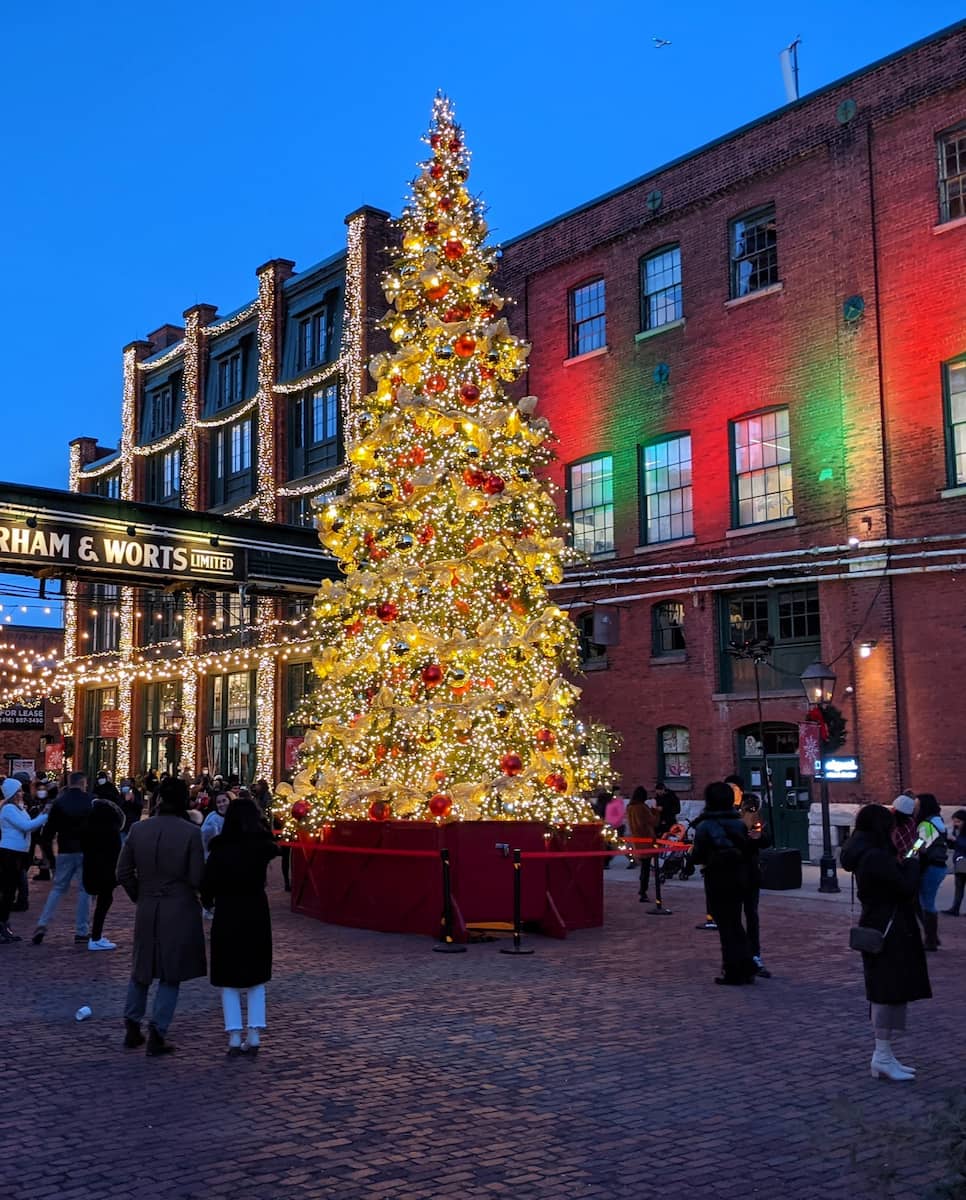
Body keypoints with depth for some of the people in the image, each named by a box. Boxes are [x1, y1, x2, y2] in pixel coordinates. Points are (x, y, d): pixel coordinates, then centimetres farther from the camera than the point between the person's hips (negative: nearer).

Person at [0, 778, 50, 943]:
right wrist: (45, 816, -17)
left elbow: (29, 826, 12)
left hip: (18, 854, 9)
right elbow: (26, 826, -21)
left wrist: (43, 814, 0)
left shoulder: (19, 807, 14)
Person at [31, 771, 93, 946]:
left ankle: (42, 924, 1)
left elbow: (50, 829, -1)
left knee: (58, 888, 14)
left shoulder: (59, 801, -1)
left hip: (65, 851, 2)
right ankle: (82, 931, 5)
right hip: (86, 851, -2)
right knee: (84, 889, 6)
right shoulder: (90, 801, -5)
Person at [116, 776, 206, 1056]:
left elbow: (124, 873, 2)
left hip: (147, 910, 3)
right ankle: (157, 1034, 8)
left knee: (142, 968, 21)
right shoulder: (190, 832, -14)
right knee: (171, 975, 8)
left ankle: (132, 1028, 28)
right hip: (180, 911, -3)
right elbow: (197, 879, -13)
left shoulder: (138, 829, -3)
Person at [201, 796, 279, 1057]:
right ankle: (254, 1037, 12)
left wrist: (209, 902, 12)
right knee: (256, 977, 14)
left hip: (227, 917, -2)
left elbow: (207, 883, -6)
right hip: (257, 915, 2)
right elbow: (274, 848, 20)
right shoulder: (263, 847, -4)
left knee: (229, 978, 9)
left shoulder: (220, 849, -11)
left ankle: (235, 1038, 5)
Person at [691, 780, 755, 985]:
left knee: (725, 925, 3)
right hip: (739, 879, 5)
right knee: (735, 923, 17)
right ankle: (746, 968, 15)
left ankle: (733, 972, 5)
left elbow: (697, 856, -9)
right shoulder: (739, 824, 2)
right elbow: (747, 851, 6)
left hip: (717, 881, -5)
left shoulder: (704, 826, -12)